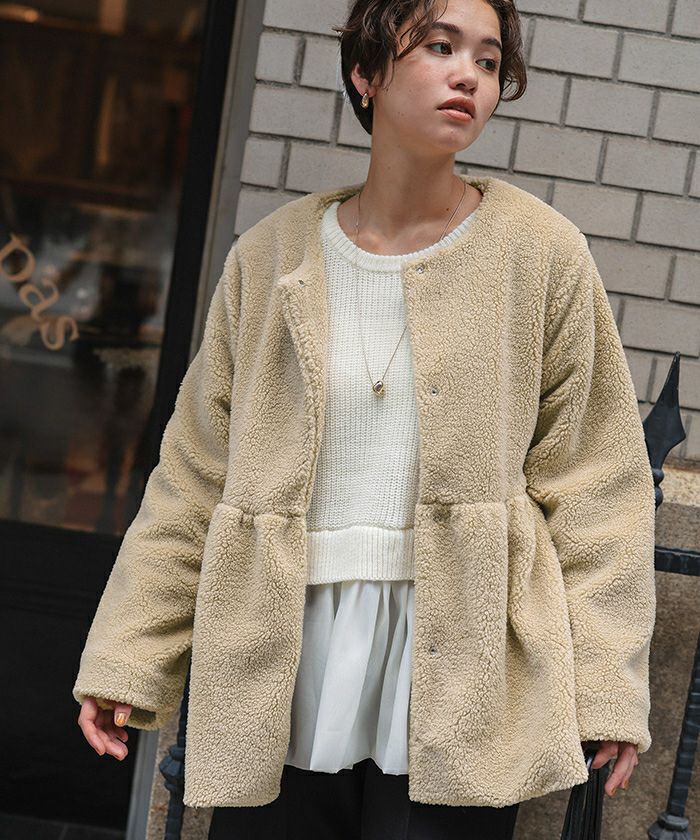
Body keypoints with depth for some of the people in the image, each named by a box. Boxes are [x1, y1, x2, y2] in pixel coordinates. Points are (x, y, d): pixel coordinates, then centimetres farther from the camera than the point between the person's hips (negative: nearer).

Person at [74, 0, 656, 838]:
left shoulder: (541, 253, 2)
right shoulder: (270, 256, 6)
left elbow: (594, 483, 1)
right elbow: (195, 478, 10)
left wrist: (606, 686, -4)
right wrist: (125, 658, 8)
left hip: (456, 672, -1)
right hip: (278, 681, 2)